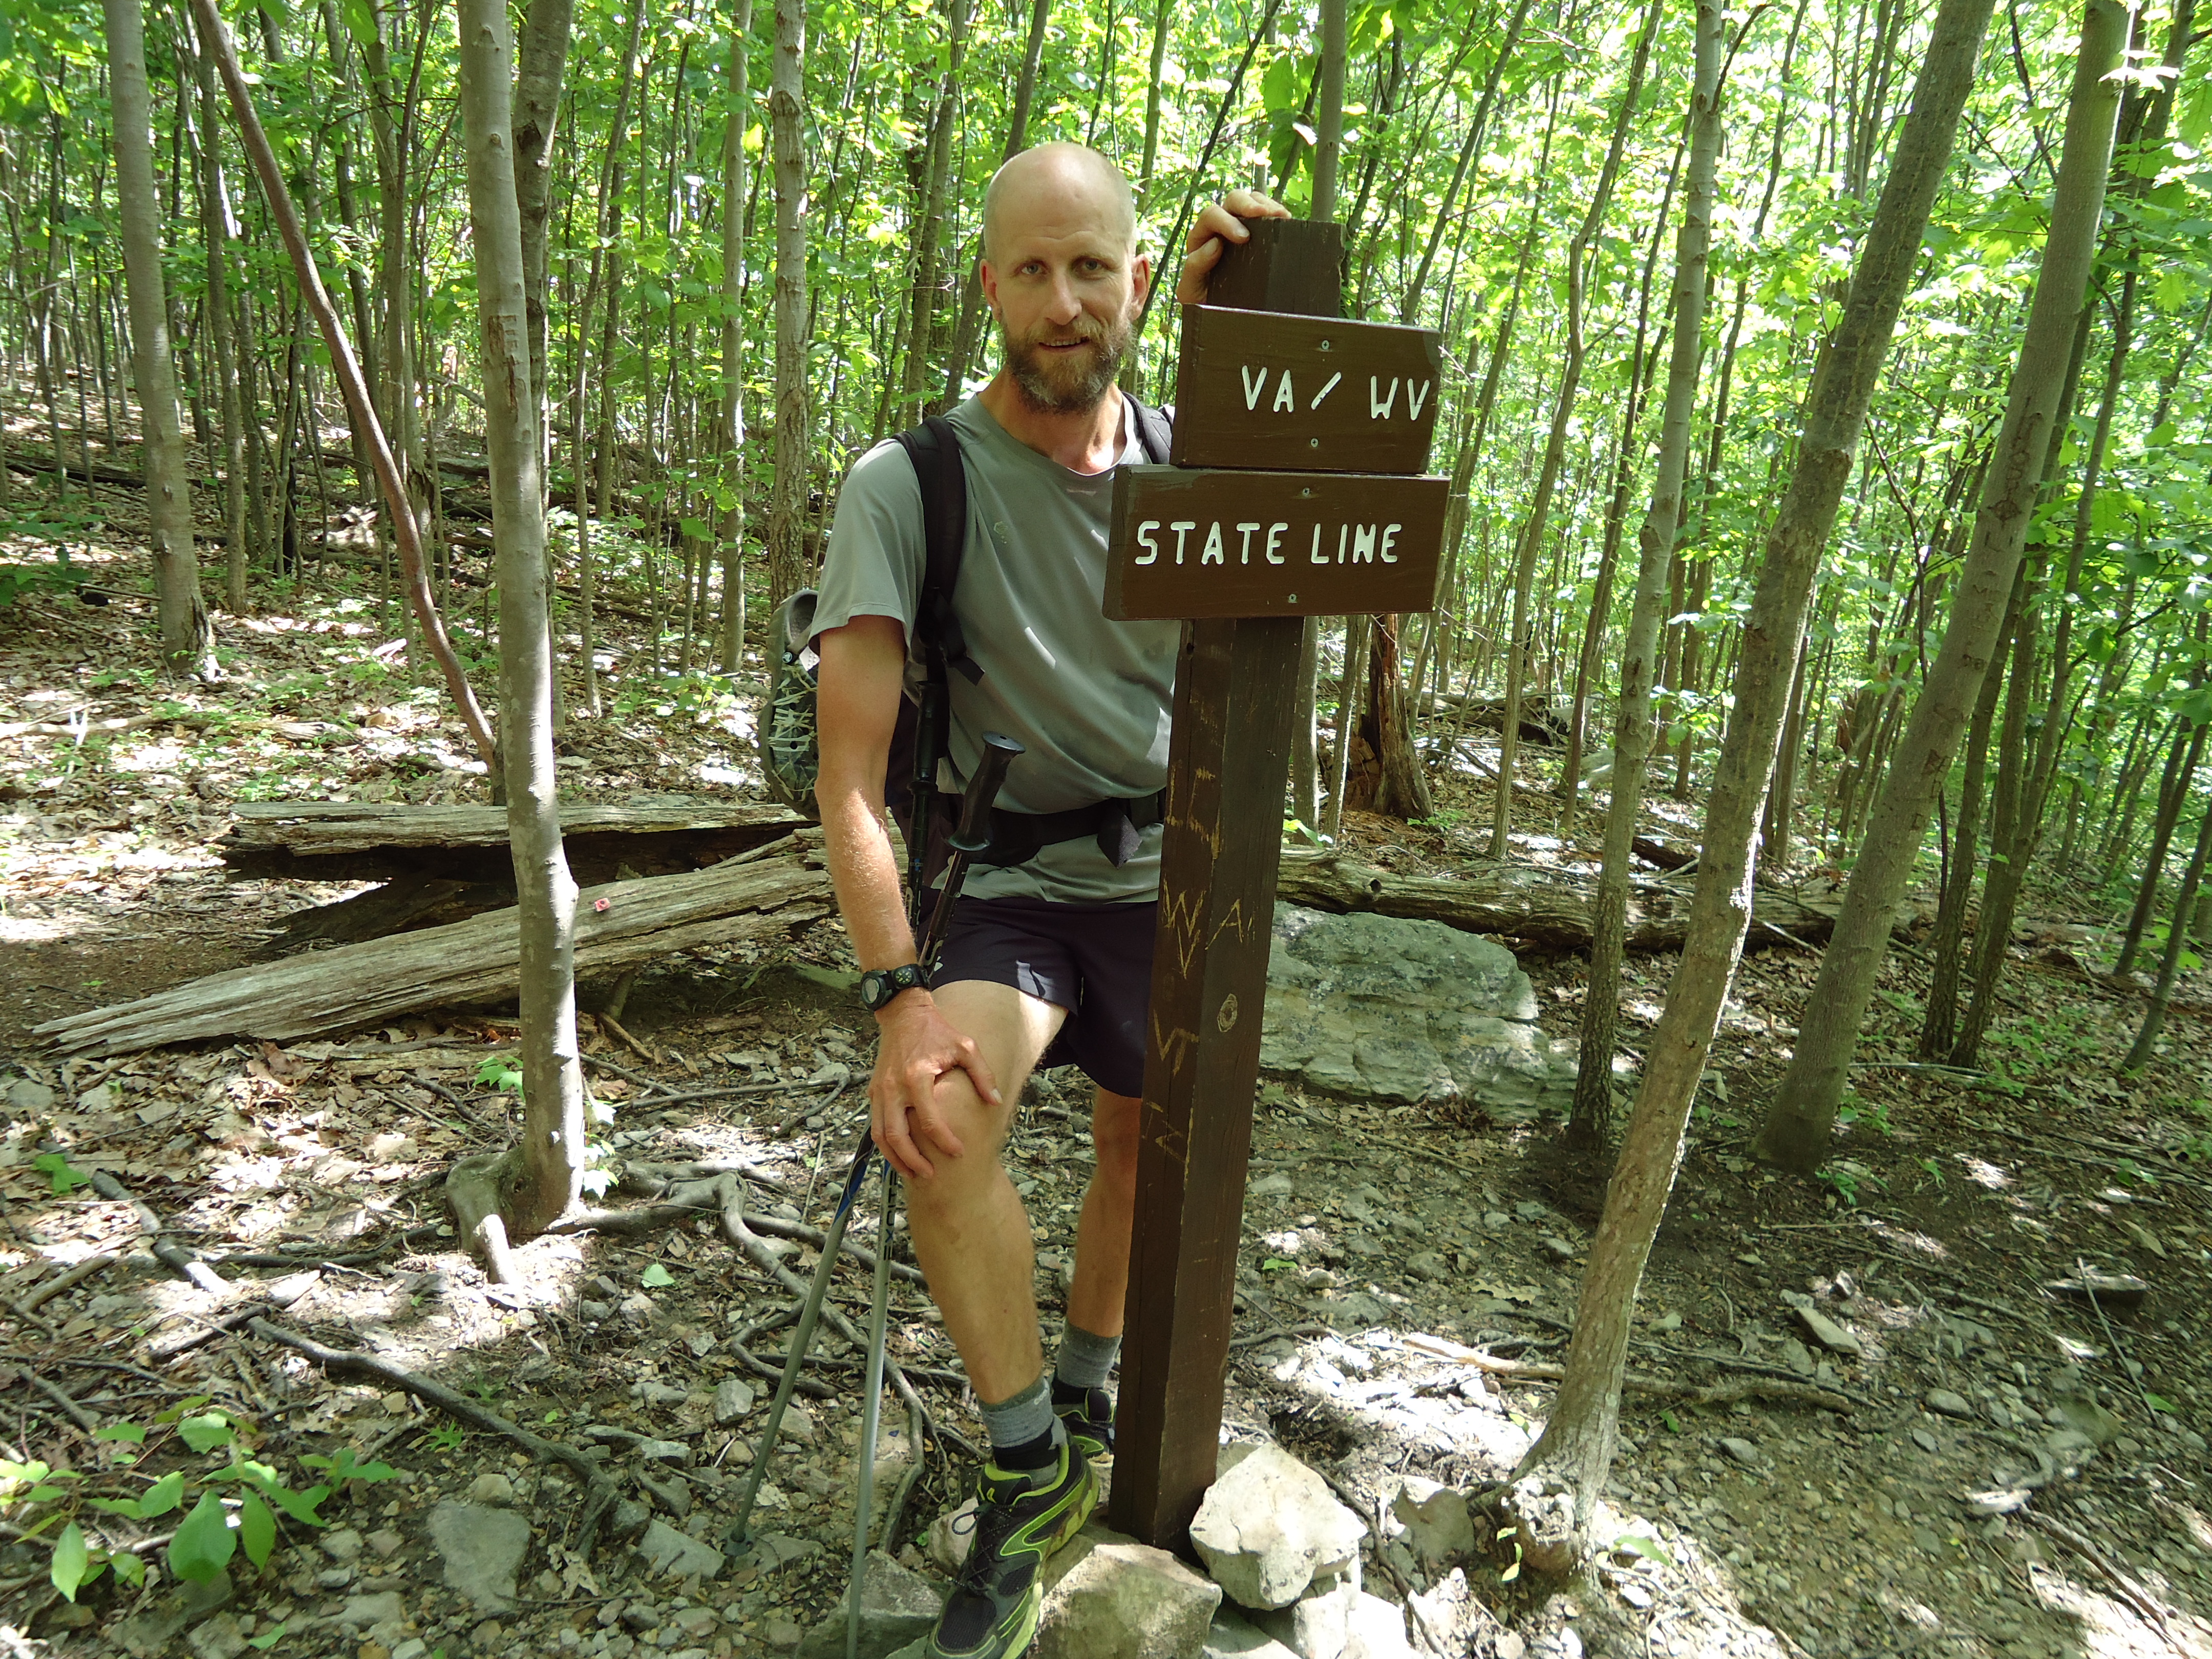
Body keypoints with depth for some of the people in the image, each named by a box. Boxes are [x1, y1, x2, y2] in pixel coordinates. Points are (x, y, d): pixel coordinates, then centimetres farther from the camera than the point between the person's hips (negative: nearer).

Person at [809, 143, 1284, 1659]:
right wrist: (900, 994, -32)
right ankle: (1032, 1472, -7)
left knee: (1145, 1139, 17)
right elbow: (850, 774, -21)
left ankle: (1085, 1401, 46)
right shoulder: (911, 482, -16)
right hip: (1016, 878, -4)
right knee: (941, 1110, -30)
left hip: (1178, 867, 4)